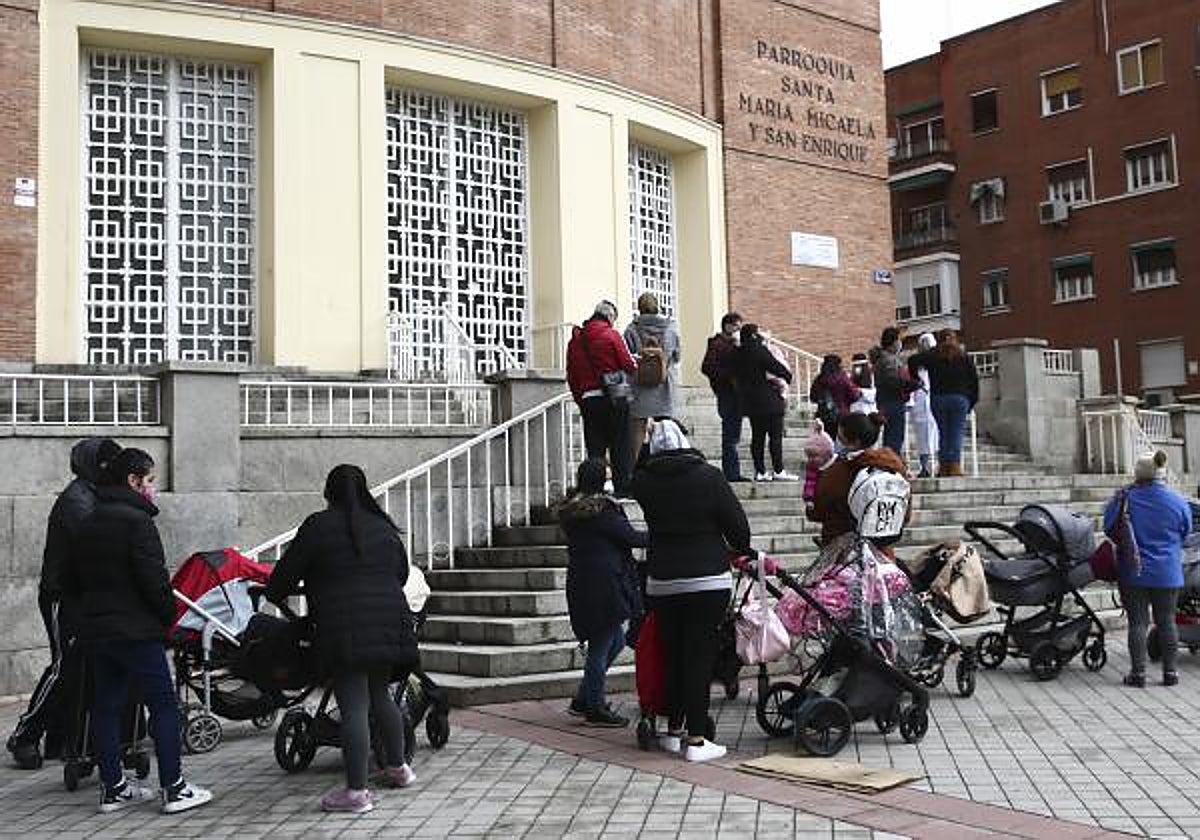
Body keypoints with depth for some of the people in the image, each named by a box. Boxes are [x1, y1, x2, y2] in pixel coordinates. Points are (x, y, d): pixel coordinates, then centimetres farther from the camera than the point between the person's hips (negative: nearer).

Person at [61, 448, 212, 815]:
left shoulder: (89, 523, 13)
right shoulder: (136, 520, -13)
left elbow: (69, 581, 18)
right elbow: (153, 578, -18)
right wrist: (169, 615, -6)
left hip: (95, 629, 9)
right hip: (136, 630, -8)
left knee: (105, 706, 12)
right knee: (163, 705, -2)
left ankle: (112, 788, 17)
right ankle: (174, 789, -2)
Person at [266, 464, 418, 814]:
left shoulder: (318, 526, -3)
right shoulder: (383, 525, 14)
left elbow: (286, 572, 2)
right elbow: (402, 573, 23)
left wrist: (274, 594, 22)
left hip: (344, 631, -6)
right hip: (389, 624, 6)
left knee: (353, 707, -5)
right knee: (380, 696, 21)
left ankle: (357, 791, -2)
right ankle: (398, 767, 31)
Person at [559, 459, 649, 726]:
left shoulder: (568, 511, 11)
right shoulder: (602, 509, -15)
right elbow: (631, 537, -10)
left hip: (581, 583, 9)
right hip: (603, 585, -9)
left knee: (615, 640, 19)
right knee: (601, 647, 1)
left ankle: (582, 700, 22)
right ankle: (595, 709, 10)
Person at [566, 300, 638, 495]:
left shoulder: (575, 340, 8)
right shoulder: (611, 335, -5)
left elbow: (571, 376, 10)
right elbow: (628, 366, -7)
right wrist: (636, 365, 14)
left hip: (588, 400, 4)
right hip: (614, 398, -4)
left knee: (594, 450, 7)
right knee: (620, 449, 4)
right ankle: (623, 490, 4)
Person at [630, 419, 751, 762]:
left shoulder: (644, 480, -1)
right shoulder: (709, 476, -7)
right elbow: (737, 524, -4)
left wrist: (645, 434, 26)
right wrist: (742, 551, 16)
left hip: (661, 582, 3)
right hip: (709, 580, -3)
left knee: (672, 654, 14)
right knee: (700, 656, -1)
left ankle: (674, 730, 23)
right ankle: (696, 740, 1)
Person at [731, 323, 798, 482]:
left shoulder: (737, 355, 7)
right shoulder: (760, 351, -14)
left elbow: (736, 377, 14)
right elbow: (776, 367, -12)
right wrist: (788, 376, 7)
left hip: (750, 402, 7)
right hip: (768, 401, -7)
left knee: (757, 436, 10)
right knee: (776, 436, -2)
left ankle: (760, 471, 10)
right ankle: (778, 471, -3)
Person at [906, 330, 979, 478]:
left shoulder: (933, 355, 6)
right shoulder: (963, 356, 8)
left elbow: (913, 361, -8)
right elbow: (974, 379, 6)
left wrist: (915, 379, 5)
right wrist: (972, 401, 11)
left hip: (938, 398, 1)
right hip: (959, 398, -1)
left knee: (943, 432, 8)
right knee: (957, 432, 0)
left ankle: (943, 467, 3)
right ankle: (955, 467, -7)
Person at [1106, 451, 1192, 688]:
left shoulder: (1124, 498, -10)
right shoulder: (1178, 502, -4)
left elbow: (1109, 528, 0)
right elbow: (1186, 533, 10)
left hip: (1134, 573, -1)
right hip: (1168, 574, 2)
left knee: (1138, 622, 3)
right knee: (1166, 621, 10)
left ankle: (1138, 673, 4)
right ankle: (1170, 672, 15)